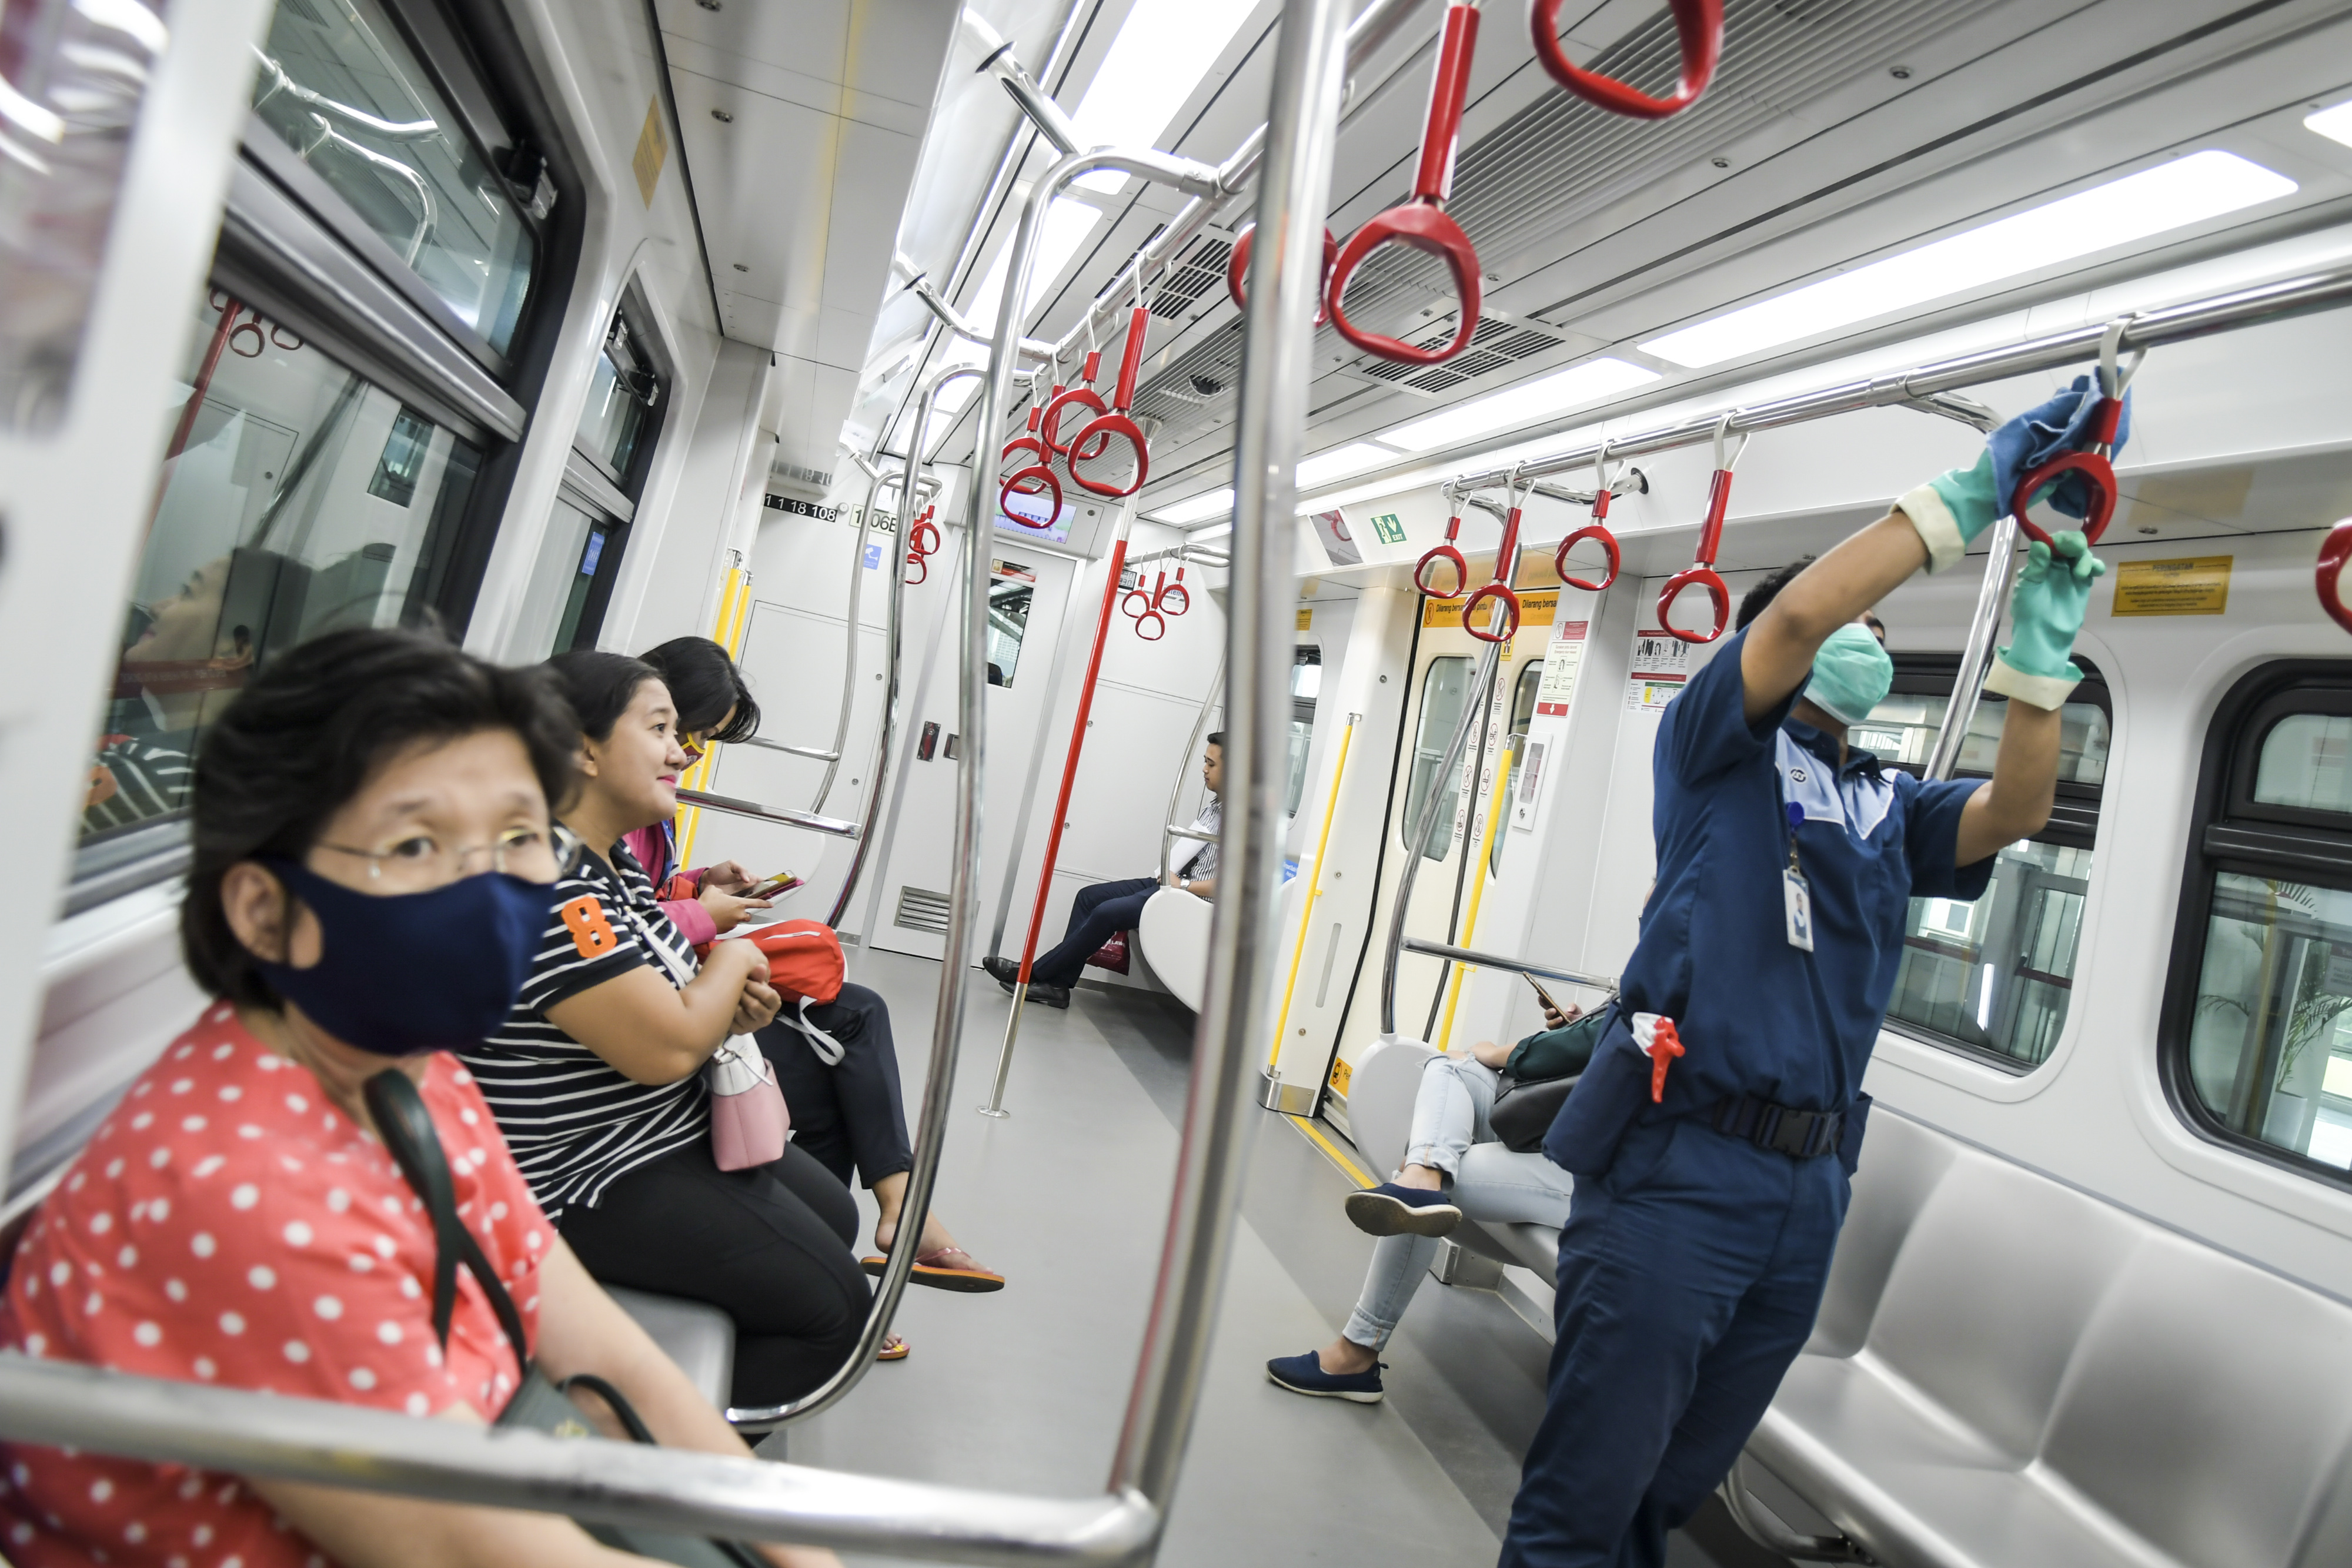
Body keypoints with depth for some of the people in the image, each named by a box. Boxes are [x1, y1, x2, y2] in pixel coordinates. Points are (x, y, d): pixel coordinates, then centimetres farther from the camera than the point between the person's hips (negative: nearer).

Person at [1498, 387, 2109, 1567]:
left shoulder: (1893, 811, 18)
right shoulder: (1720, 745, 2)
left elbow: (2016, 811, -1)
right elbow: (1797, 611, -15)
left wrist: (2039, 643, -7)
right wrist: (1970, 492, -12)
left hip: (1807, 1192, 6)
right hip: (1679, 1167, -6)